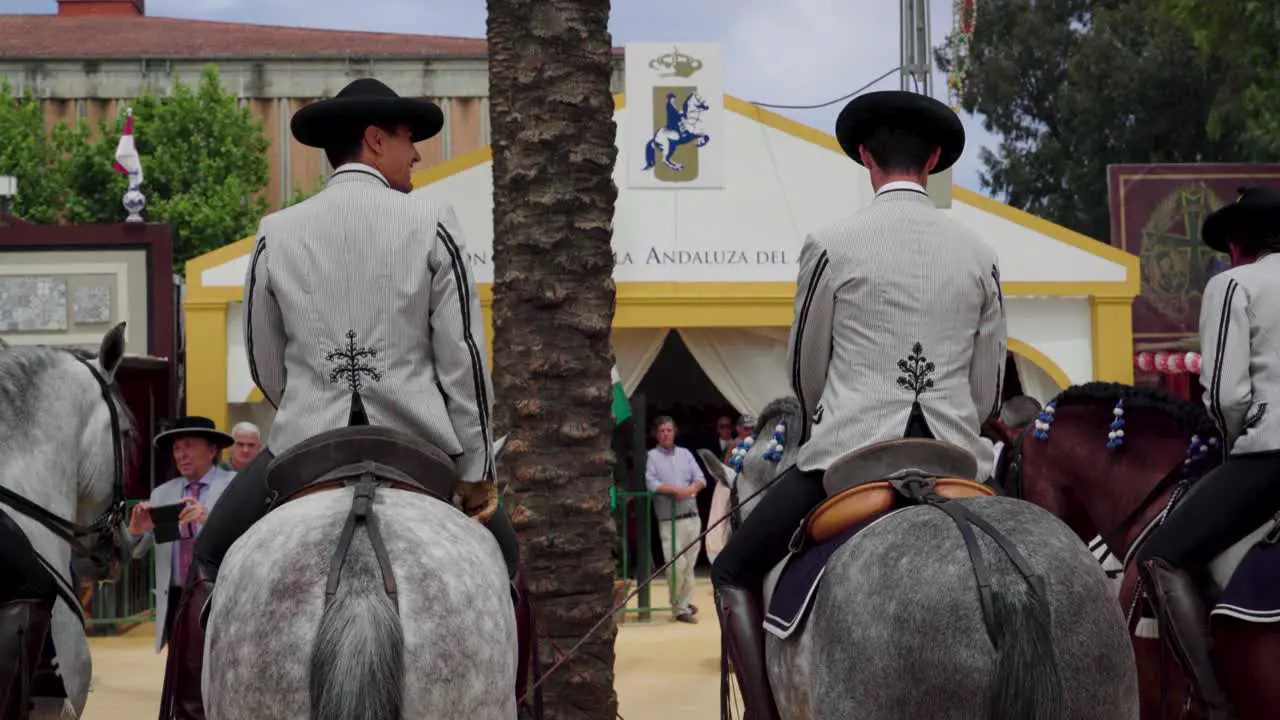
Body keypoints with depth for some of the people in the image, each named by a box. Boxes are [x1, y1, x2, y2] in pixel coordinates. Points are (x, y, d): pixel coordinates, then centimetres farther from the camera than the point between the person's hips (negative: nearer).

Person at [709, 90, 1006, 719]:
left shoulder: (831, 245, -4)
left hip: (851, 449, -3)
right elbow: (988, 387, 10)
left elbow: (805, 370, 6)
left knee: (735, 572, 10)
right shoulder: (979, 255, 7)